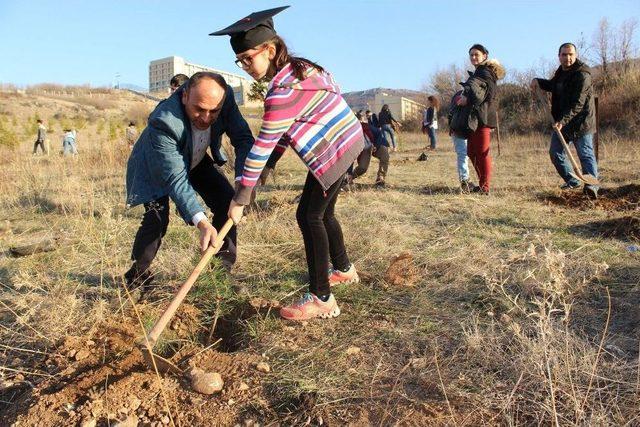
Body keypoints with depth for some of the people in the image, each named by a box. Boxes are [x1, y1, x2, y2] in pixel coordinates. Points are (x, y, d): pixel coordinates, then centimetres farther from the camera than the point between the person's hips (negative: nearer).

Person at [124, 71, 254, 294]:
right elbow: (175, 179, -42)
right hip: (156, 167, -5)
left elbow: (244, 139, -23)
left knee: (227, 201, -7)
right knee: (157, 217, -22)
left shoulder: (226, 97, -28)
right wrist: (201, 222, -53)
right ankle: (137, 279, -1)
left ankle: (223, 269, 8)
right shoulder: (162, 122, -40)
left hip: (195, 160, 5)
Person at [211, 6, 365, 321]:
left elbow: (263, 145, -23)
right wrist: (270, 164, 7)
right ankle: (343, 269, 38)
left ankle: (321, 299, -6)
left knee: (310, 216, -9)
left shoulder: (282, 91, -24)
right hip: (345, 141, 10)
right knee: (322, 213, 19)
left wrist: (241, 197, -19)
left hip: (333, 151, -10)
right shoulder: (298, 68, 8)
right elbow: (283, 130, 13)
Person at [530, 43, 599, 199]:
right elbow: (552, 86, 32)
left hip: (580, 121, -9)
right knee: (555, 152, 13)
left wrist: (563, 120, -34)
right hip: (562, 121, 9)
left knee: (586, 154, -11)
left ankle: (592, 185, -17)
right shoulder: (561, 72, 10)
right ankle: (572, 181, 25)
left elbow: (578, 104, -25)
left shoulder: (582, 75, -16)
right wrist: (538, 81, 13)